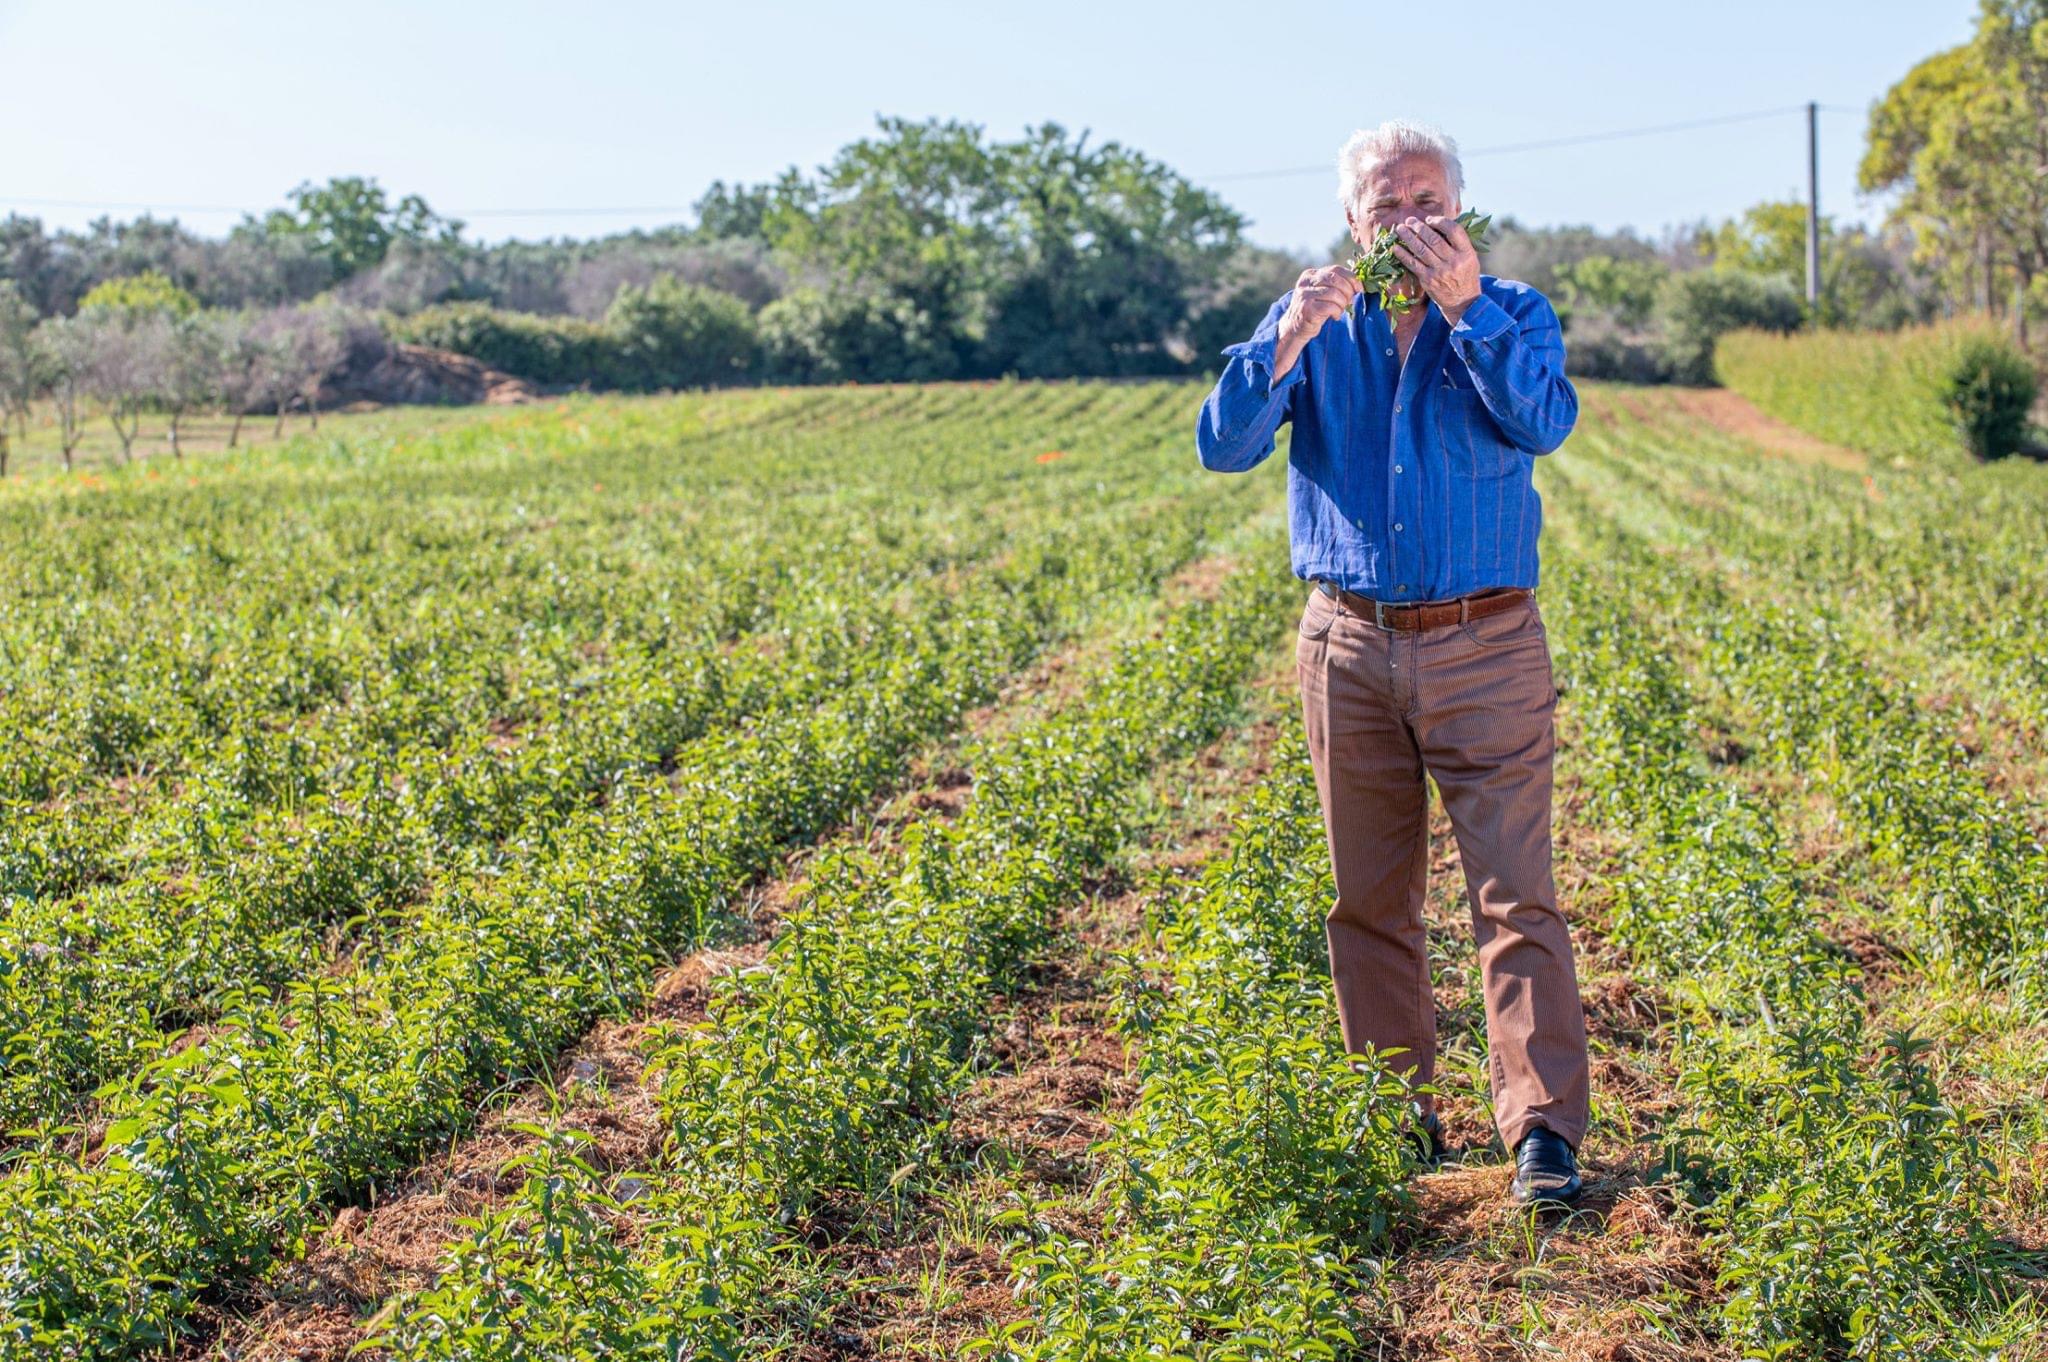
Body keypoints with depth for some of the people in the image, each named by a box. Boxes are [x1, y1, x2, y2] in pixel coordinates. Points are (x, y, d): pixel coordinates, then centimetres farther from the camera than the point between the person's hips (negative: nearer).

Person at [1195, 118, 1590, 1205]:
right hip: (1349, 646, 2)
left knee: (1515, 892, -7)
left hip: (1485, 645, -2)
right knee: (1370, 902, 7)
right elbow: (1222, 446, -3)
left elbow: (1544, 425, -15)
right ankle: (1398, 1119, 19)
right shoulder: (1312, 321, 8)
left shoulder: (1512, 314, 3)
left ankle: (1543, 1128, -3)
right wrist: (1293, 337, -15)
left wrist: (1463, 306, -20)